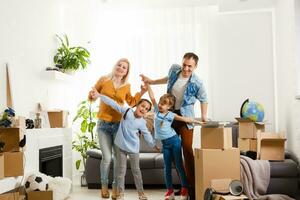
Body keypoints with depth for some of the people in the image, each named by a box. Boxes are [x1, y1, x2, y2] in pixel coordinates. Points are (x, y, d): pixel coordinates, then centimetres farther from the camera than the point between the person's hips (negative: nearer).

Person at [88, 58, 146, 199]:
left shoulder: (126, 86, 6)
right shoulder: (103, 80, 0)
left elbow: (132, 102, 18)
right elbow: (91, 95, 8)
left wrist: (142, 91, 6)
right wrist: (93, 95, -15)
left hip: (119, 125, 2)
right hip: (103, 125, -2)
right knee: (107, 157, -4)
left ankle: (115, 186, 19)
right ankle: (104, 185, 18)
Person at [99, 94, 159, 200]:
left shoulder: (142, 122, -5)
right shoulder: (127, 111, -7)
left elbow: (147, 135, 6)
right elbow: (113, 104, -7)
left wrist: (154, 145, 6)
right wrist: (99, 95, -8)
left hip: (133, 148, 1)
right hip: (121, 146, 0)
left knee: (136, 170, 10)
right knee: (121, 170, 6)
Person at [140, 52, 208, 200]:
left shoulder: (197, 83, -18)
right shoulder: (174, 69, -6)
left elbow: (203, 100, -1)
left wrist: (203, 115, -11)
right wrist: (151, 82, 22)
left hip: (185, 116, -5)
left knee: (187, 150, -10)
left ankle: (192, 186, -2)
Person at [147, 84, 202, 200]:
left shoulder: (171, 115, -5)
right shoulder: (157, 110, 4)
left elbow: (185, 119, -6)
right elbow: (152, 97, -1)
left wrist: (198, 122, -11)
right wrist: (147, 84, -5)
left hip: (174, 140, -4)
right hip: (165, 143, 4)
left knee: (179, 165, 0)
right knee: (167, 167, 6)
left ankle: (184, 189, 9)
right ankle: (170, 190, 12)